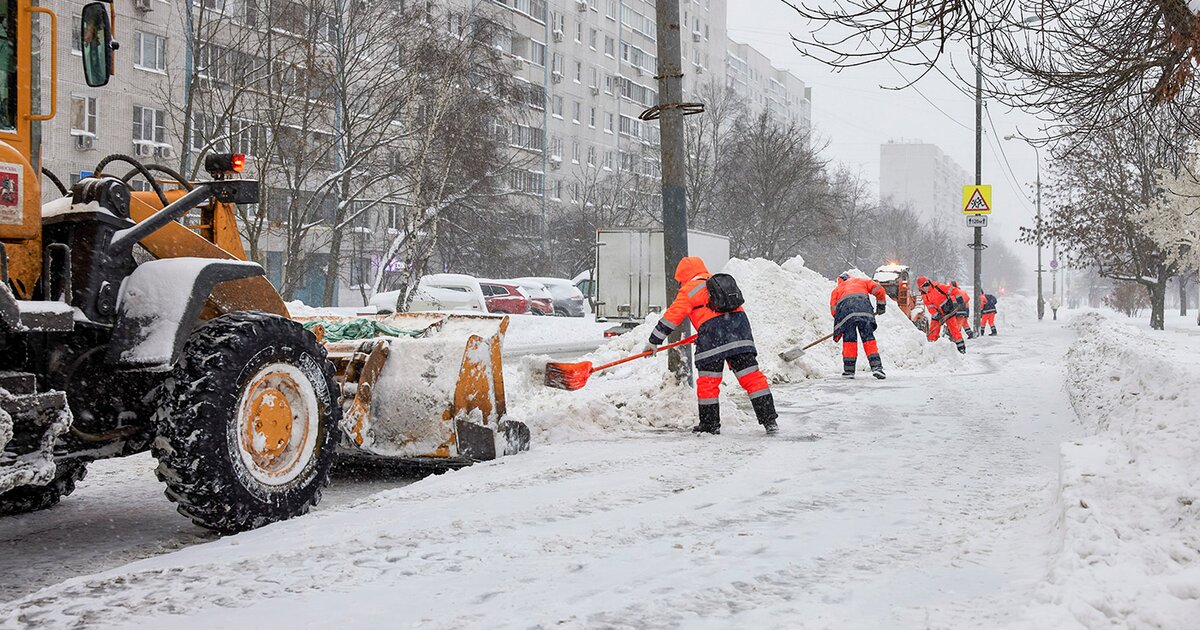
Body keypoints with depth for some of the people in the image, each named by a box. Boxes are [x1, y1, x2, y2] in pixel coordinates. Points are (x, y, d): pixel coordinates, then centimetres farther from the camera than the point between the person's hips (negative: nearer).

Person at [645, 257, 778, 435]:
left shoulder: (689, 289, 8)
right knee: (751, 376, 3)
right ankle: (769, 420, -2)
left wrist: (654, 342, 11)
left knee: (707, 381, 6)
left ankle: (710, 424, 11)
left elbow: (672, 316, 5)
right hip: (740, 328, 6)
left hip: (713, 332, -6)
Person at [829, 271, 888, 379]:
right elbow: (879, 290, 21)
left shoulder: (836, 289, 33)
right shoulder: (862, 281, 35)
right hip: (864, 307, 0)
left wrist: (840, 324, 25)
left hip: (845, 310, 0)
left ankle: (849, 370, 7)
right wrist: (881, 306, 32)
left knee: (849, 339, 7)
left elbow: (833, 309, 19)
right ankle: (876, 366, -5)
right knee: (868, 338, 4)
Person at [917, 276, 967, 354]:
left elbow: (950, 290, -13)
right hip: (937, 313, 4)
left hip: (949, 311, -3)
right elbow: (931, 309, -9)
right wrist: (938, 317, -21)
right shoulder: (924, 297, -4)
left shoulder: (937, 286, -16)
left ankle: (961, 347, -2)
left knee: (954, 328, -7)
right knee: (933, 331, 1)